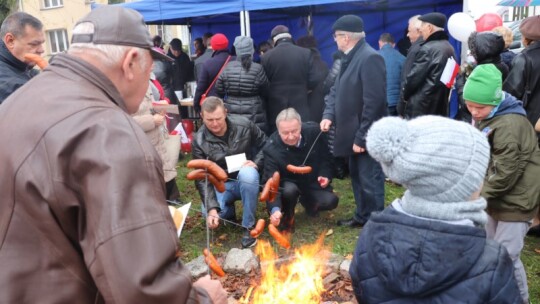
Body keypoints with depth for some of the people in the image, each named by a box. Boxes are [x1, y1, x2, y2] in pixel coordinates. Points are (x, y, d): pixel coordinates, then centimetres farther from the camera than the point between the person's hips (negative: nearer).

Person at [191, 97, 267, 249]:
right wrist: (211, 208, -26)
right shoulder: (199, 141, -14)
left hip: (247, 180, -1)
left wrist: (257, 163, -17)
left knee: (247, 173, -37)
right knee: (212, 215, -26)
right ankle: (229, 210, 14)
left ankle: (249, 227, -21)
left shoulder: (244, 125, -14)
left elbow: (264, 145, 2)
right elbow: (202, 179, -15)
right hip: (221, 184, 1)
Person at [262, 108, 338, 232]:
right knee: (290, 190, -37)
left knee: (331, 201, -21)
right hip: (289, 183, -3)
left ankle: (308, 202, 16)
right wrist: (275, 209, -47)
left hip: (313, 182, 3)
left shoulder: (314, 131, -20)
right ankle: (287, 217, -2)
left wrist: (325, 174, -12)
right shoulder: (271, 149, -29)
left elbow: (325, 155, 2)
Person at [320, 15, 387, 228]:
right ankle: (362, 216, 37)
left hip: (367, 136, -10)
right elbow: (337, 90, 15)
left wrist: (361, 137, -22)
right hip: (354, 133, 10)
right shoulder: (349, 58, 11)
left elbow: (373, 101, -24)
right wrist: (329, 114, -3)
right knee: (357, 177, 21)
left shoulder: (370, 58, -19)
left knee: (370, 182, 0)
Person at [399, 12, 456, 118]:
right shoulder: (450, 48, 12)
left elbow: (413, 77, -14)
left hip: (419, 108, -9)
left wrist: (405, 95, 3)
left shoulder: (427, 49, -15)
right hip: (441, 107, 9)